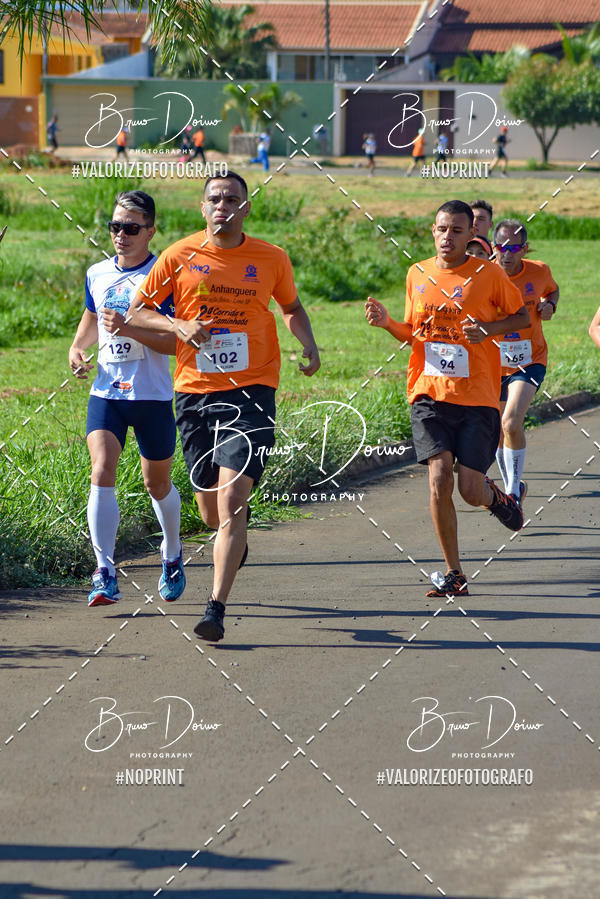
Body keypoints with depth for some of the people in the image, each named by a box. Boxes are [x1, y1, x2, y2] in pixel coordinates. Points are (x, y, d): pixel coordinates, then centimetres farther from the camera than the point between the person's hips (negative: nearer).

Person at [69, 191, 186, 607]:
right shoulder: (97, 274, 7)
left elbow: (177, 342, -13)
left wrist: (130, 330, -26)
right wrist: (77, 349, 6)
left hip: (152, 396, -3)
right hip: (105, 391, 3)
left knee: (157, 484, 13)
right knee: (102, 473, -18)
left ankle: (173, 556, 41)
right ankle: (105, 574, -20)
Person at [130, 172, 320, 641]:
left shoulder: (271, 259, 3)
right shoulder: (179, 257, 2)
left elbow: (292, 307, 21)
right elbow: (138, 311, 9)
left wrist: (309, 344, 3)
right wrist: (179, 325, -10)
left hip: (251, 391, -2)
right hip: (195, 391, 2)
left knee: (231, 500, -16)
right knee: (211, 510, 9)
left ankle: (217, 609, -16)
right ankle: (236, 535, 47)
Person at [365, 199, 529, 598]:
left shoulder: (489, 274, -2)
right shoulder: (418, 274, 8)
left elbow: (522, 316, 8)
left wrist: (488, 329, -11)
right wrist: (387, 322, -2)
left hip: (477, 397, -2)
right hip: (430, 395, 2)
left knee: (471, 489, -7)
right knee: (440, 478, -14)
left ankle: (495, 497, 34)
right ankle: (455, 575, -2)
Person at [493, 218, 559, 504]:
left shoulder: (539, 272, -7)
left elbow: (552, 290, 16)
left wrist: (550, 304, -6)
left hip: (530, 361, -1)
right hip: (494, 363, 2)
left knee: (512, 422, -22)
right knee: (498, 433, 11)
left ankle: (514, 492, -11)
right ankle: (512, 487, 35)